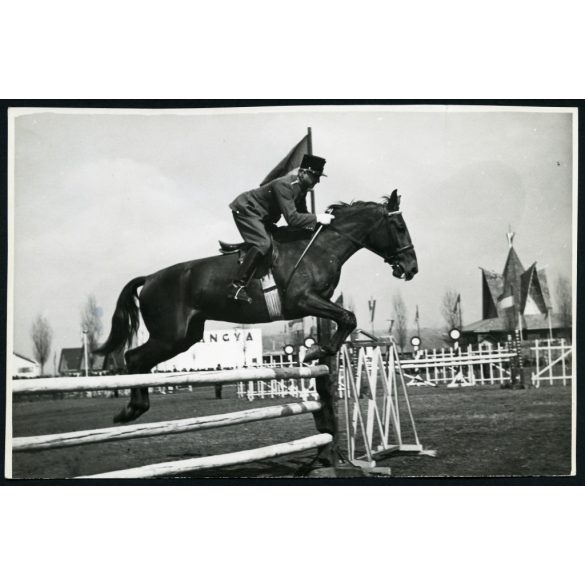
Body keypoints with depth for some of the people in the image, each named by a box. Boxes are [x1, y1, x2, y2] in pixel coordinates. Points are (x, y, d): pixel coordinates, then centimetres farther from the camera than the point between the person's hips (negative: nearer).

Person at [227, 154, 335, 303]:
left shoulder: (301, 188, -1)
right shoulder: (284, 185, -30)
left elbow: (302, 213, 11)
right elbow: (292, 218, -37)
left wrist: (316, 223, -5)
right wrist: (317, 218, -34)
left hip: (263, 217, 10)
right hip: (245, 210, -10)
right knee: (263, 243, -26)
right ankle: (236, 287, -27)